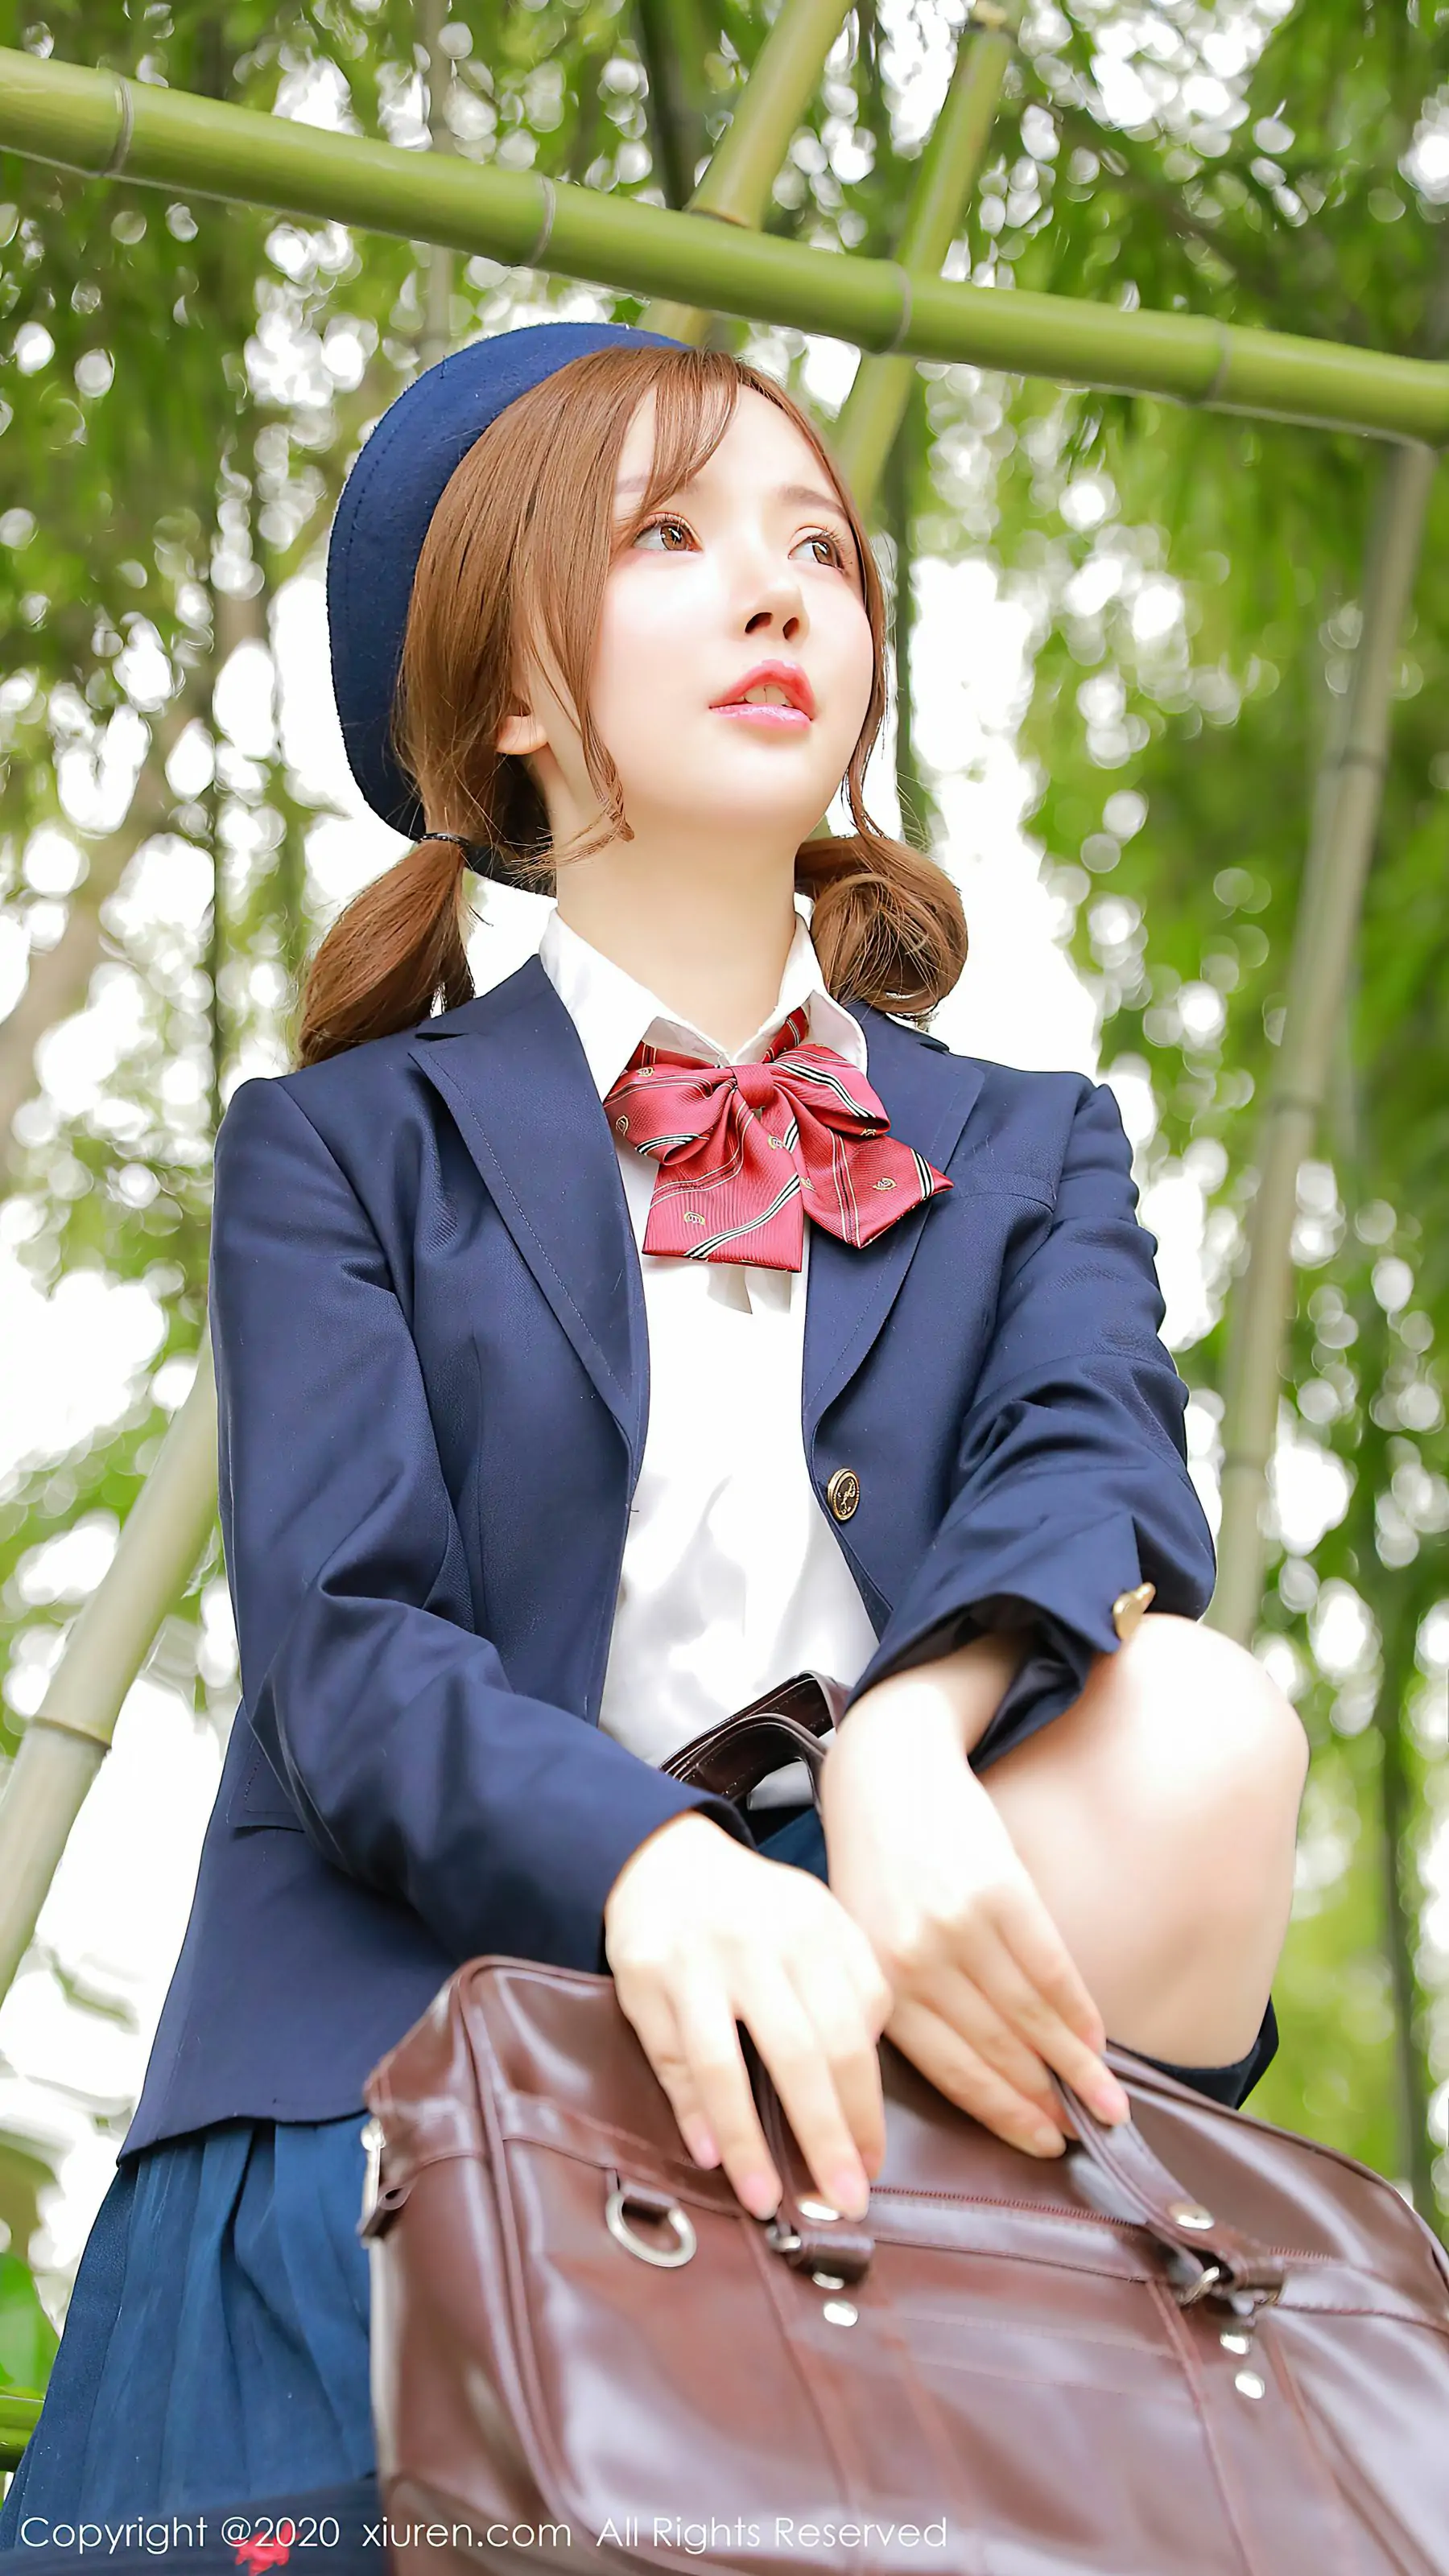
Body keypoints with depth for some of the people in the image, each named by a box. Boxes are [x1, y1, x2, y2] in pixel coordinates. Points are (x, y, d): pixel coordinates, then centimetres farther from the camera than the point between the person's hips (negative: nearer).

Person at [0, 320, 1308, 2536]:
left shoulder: (1028, 1158, 21)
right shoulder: (345, 1149, 13)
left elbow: (1096, 1460, -4)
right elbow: (339, 1646, -4)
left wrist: (911, 1744, -29)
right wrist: (659, 1871, -28)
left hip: (881, 2018, 3)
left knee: (1194, 1719, -28)